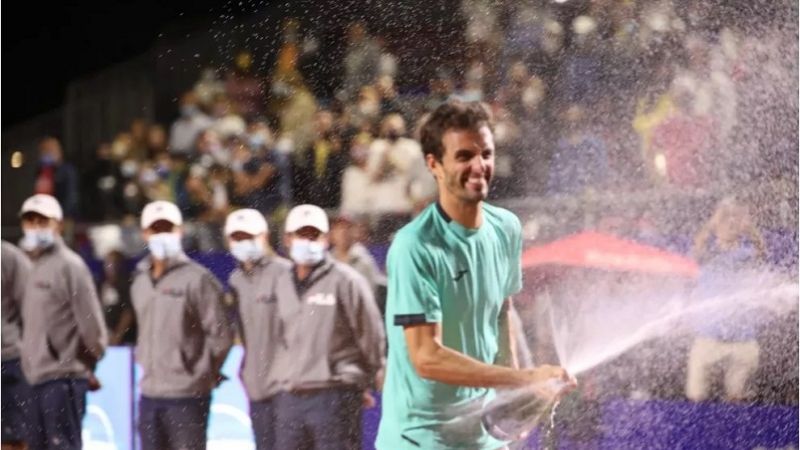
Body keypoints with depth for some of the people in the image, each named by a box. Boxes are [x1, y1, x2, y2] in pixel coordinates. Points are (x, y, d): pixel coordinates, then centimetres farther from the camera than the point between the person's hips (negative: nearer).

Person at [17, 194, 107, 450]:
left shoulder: (68, 265, -9)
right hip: (40, 380, 9)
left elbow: (90, 322, -11)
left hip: (63, 378, -9)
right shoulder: (37, 267, 18)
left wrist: (87, 365, -2)